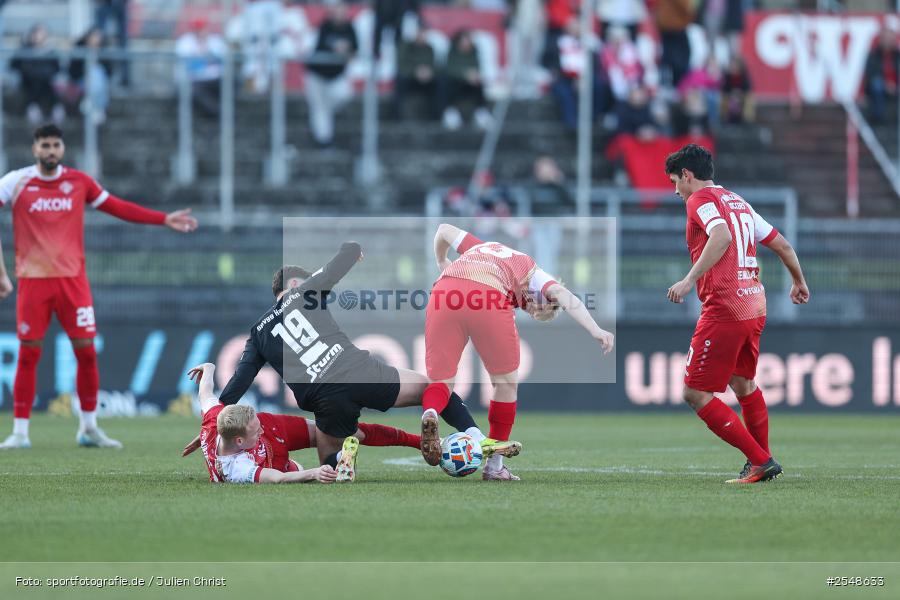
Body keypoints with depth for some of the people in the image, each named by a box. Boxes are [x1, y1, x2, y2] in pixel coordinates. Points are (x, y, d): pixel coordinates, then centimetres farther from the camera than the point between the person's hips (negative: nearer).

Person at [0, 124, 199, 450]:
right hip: (33, 278, -2)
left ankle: (89, 428, 13)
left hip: (72, 277, 2)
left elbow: (117, 207, 13)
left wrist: (164, 219, 9)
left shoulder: (79, 182, 6)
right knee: (28, 354, -3)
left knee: (86, 351, -1)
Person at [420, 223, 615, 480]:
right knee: (506, 383, 18)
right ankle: (494, 465, 21)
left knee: (442, 381, 11)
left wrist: (441, 262, 65)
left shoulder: (483, 247, 39)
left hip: (444, 290, 3)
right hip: (490, 297, -3)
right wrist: (595, 330, -4)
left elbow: (444, 230, 47)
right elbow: (560, 294, 7)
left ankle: (430, 413, -25)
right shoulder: (530, 270, 26)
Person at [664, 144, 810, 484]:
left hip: (723, 309, -9)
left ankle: (760, 460, -9)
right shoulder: (738, 202, 20)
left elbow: (722, 236, -23)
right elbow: (782, 245, 24)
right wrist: (799, 282, 40)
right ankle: (761, 462, 35)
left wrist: (690, 280, -27)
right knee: (744, 384, 28)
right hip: (755, 306, 9)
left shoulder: (700, 199, -3)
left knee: (696, 395, -5)